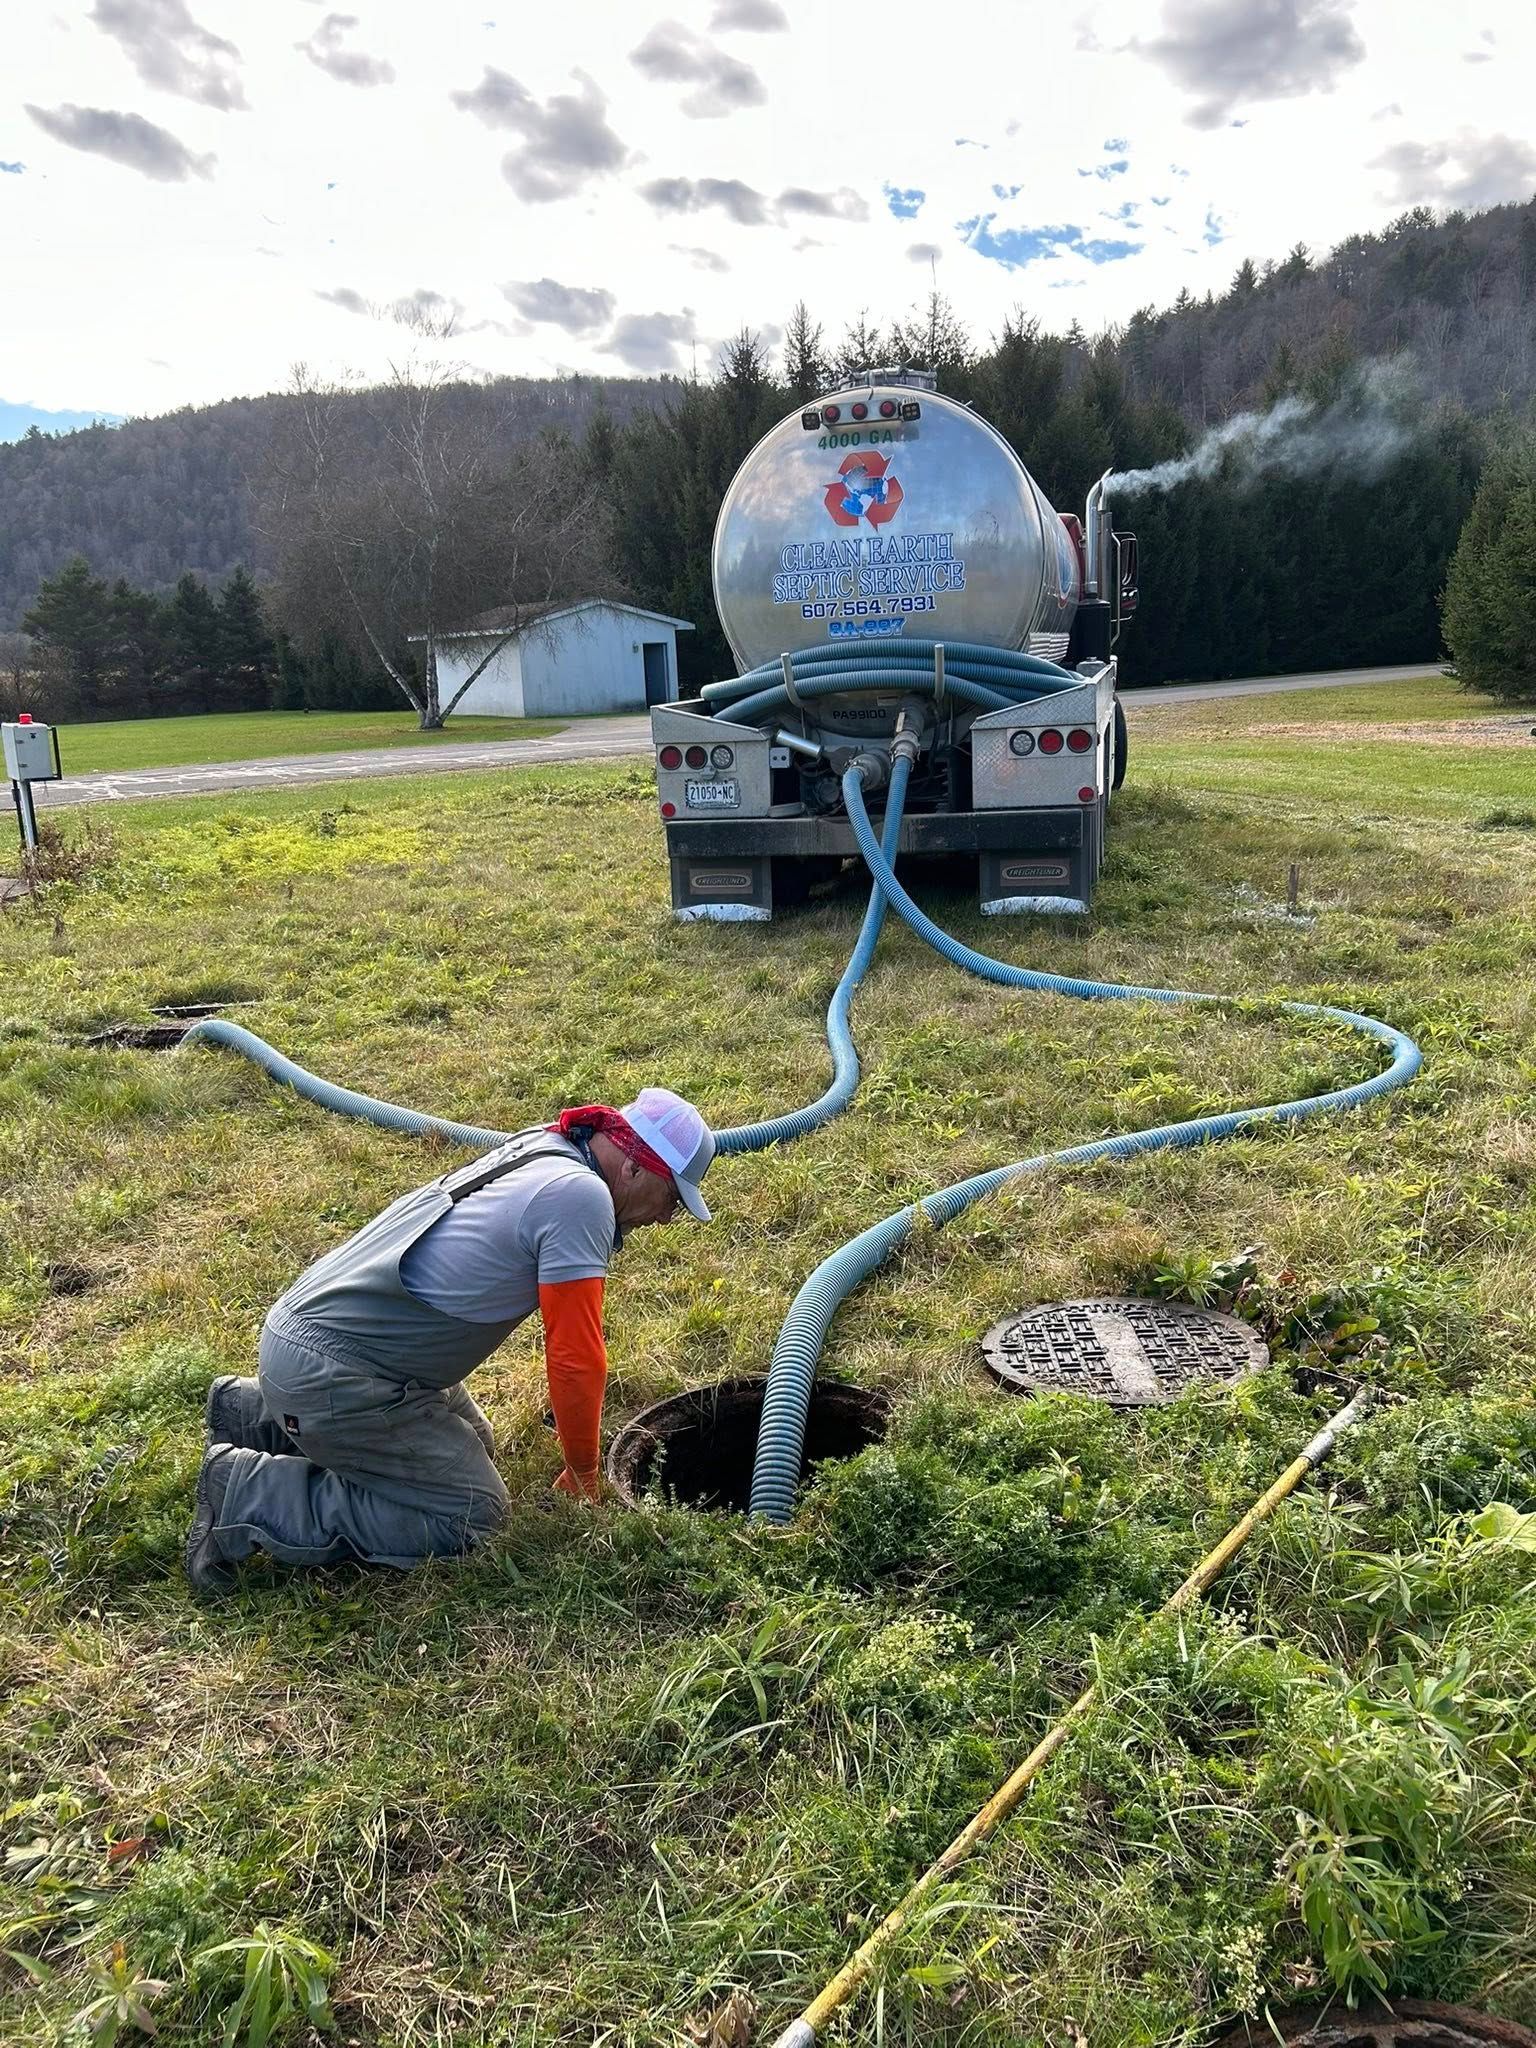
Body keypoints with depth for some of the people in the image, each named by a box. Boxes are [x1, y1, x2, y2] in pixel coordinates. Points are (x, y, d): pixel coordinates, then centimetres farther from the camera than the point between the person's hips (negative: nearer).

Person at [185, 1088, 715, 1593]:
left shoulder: (543, 1147, 9)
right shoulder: (581, 1195, -21)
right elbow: (575, 1357, -17)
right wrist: (583, 1477, 0)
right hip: (328, 1372, -10)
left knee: (471, 1444, 21)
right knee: (471, 1517, -5)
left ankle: (260, 1417, 23)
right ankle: (247, 1493, -3)